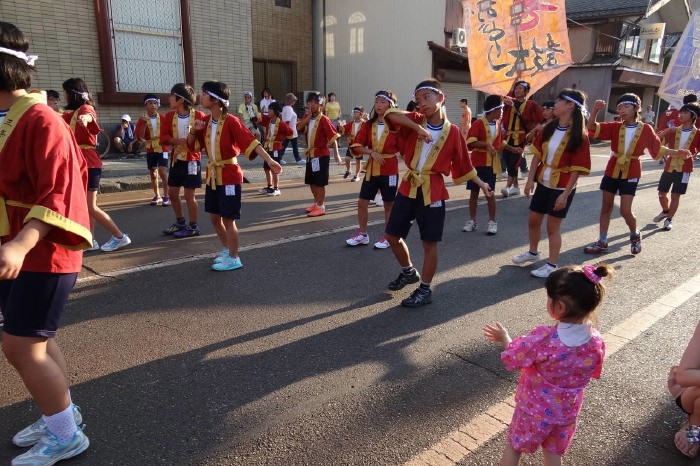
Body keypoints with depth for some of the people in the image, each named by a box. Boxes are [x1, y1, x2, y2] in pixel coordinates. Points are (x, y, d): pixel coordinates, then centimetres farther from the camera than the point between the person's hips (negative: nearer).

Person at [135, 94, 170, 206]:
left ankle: (166, 196, -1)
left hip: (162, 149, -2)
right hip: (150, 150, 2)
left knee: (162, 172, -14)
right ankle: (157, 196, 23)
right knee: (153, 174, 10)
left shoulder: (163, 118, -4)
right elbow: (139, 137, -12)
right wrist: (144, 123, -21)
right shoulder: (142, 120, -4)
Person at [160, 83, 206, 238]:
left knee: (189, 195, -2)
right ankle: (180, 222, 30)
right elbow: (163, 137, -2)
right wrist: (176, 141, -17)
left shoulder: (199, 116, -12)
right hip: (176, 159, 6)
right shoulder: (169, 116, 3)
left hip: (192, 160, -6)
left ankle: (193, 227, 13)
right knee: (172, 193, 13)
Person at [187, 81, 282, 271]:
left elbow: (251, 141, -24)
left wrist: (269, 160, -35)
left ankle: (234, 258, 11)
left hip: (229, 175, -7)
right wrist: (193, 130, -7)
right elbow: (191, 145, 14)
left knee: (228, 218, -2)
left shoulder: (231, 121, -17)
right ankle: (226, 250, 32)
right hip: (212, 175, 7)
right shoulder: (205, 121, 5)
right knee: (214, 217, 14)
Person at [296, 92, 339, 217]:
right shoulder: (306, 117, 7)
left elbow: (333, 136, -17)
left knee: (320, 182, -3)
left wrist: (325, 147, -11)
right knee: (311, 181, 16)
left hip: (321, 155, -8)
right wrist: (308, 116, -13)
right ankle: (316, 203, 30)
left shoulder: (323, 119, -14)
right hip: (310, 154, 8)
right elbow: (298, 128, -9)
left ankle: (321, 207, 5)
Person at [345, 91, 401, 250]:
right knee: (362, 202, 7)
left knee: (388, 204, 7)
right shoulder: (368, 125, 3)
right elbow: (356, 145, -3)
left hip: (389, 171, -4)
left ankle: (387, 237, 19)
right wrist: (371, 152, -16)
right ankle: (362, 234, 22)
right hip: (371, 169, 4)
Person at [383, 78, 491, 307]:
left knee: (429, 243, 4)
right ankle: (409, 271, 37)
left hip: (433, 192, -3)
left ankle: (425, 290, 20)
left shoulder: (453, 132, -3)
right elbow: (391, 114, -17)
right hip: (408, 187, 4)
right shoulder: (415, 121, 1)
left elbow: (463, 164, 7)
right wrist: (418, 127, -26)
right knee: (392, 236, 11)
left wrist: (481, 184, 10)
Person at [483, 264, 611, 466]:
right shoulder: (596, 342, -18)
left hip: (535, 410, -4)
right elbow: (593, 373, 1)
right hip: (567, 413, 4)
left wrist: (504, 337, 0)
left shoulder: (542, 338, -33)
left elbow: (512, 359, -18)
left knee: (513, 447, 20)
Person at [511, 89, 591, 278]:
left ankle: (551, 265, 17)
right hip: (543, 182, 6)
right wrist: (530, 179, 0)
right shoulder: (549, 128, 1)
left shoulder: (579, 135, -17)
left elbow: (577, 169, -17)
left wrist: (565, 194, -19)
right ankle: (532, 253, 39)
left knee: (553, 226, 2)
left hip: (561, 187, -6)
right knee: (533, 220, 16)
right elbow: (538, 154, 4)